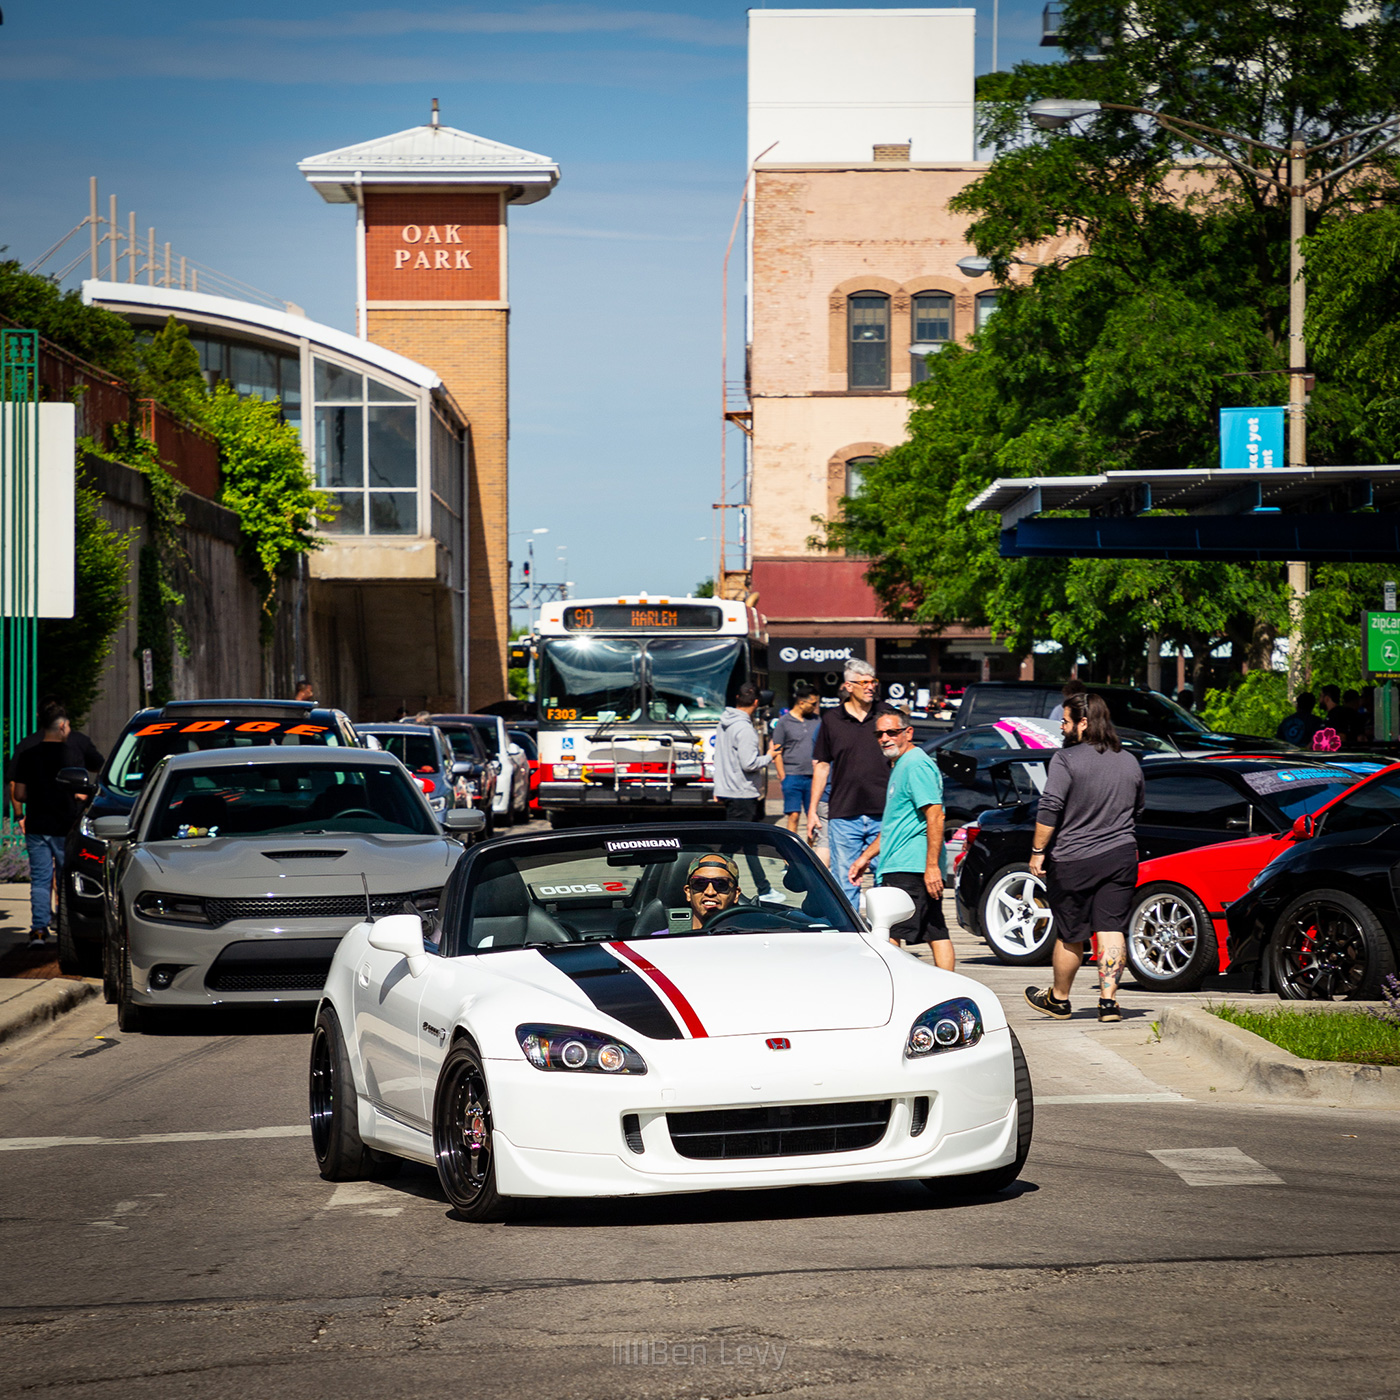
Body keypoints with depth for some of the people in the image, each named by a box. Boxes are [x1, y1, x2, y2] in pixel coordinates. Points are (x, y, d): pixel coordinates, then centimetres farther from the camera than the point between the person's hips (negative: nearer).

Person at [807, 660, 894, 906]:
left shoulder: (886, 715, 7)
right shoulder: (832, 719, 6)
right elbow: (821, 766, 11)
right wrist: (812, 810, 7)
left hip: (883, 813, 0)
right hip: (843, 814, 0)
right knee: (844, 881, 2)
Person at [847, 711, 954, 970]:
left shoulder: (916, 765, -12)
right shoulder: (900, 766, 21)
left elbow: (935, 816, -20)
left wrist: (931, 866, -25)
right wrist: (866, 856, 28)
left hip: (909, 869, -11)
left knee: (888, 936, -11)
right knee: (937, 934, 7)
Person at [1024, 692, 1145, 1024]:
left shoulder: (1066, 759, -10)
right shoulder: (1130, 762, 10)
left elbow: (1049, 810, -14)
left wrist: (1037, 851, -7)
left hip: (1075, 860, -5)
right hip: (1122, 857, 5)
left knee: (1070, 935, 7)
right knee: (1112, 930, 3)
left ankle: (1058, 999, 22)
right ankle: (1108, 1001, -3)